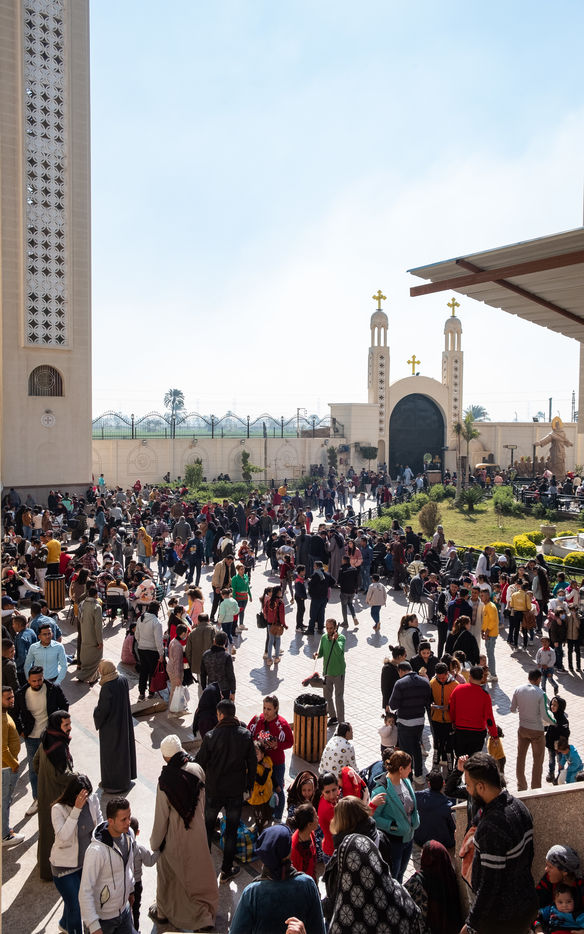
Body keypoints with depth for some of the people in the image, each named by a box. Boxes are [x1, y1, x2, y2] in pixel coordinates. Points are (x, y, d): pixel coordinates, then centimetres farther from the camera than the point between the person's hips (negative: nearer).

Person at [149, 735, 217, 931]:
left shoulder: (166, 780, -27)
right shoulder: (197, 770, -15)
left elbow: (161, 817, -17)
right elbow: (202, 802, 0)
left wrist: (155, 842, -1)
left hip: (174, 837, -3)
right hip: (197, 834, 4)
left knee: (168, 874, 21)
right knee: (198, 873, 22)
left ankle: (163, 912, 41)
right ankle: (205, 916, 33)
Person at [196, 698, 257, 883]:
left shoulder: (210, 736, -18)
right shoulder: (246, 735, -10)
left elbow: (200, 763, -9)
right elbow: (252, 764, -2)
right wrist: (249, 786, 11)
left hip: (213, 790, -1)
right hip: (236, 791, 1)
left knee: (207, 828, 19)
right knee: (232, 830, 14)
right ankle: (226, 870, 22)